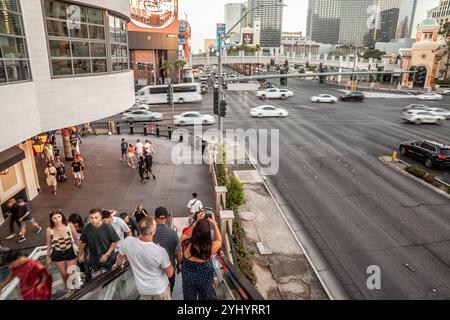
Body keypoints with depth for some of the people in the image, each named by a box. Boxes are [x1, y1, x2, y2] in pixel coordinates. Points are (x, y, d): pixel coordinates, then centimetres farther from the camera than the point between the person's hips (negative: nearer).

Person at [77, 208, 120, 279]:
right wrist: (79, 255, 16)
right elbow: (83, 243, 6)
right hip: (93, 261, 2)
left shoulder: (108, 227, -19)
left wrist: (107, 254, -13)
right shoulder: (86, 229, -11)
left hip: (109, 260, -2)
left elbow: (115, 241, -10)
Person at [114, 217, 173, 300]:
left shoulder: (127, 241, -22)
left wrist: (118, 265, 24)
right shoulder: (160, 251, -31)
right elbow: (170, 273, -15)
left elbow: (120, 258, 2)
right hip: (160, 289, -3)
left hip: (142, 289, 3)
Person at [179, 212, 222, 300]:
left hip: (188, 278, 1)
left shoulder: (185, 243, -30)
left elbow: (188, 235, -4)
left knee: (189, 298, 27)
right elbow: (219, 240, -6)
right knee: (205, 298, 27)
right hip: (206, 279, -1)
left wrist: (197, 221, -9)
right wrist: (214, 223, -8)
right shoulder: (211, 247, -32)